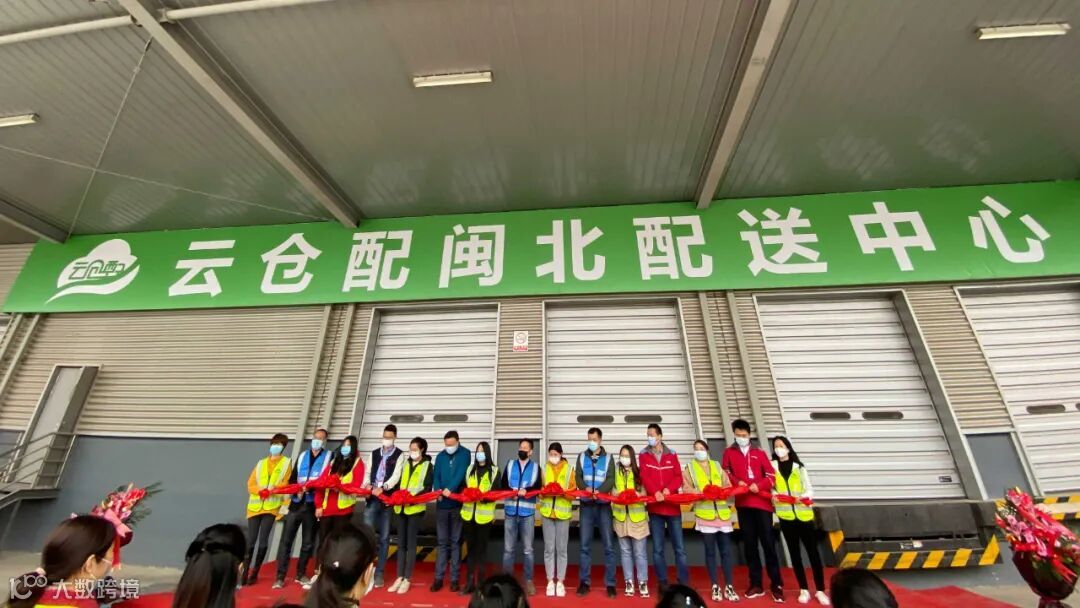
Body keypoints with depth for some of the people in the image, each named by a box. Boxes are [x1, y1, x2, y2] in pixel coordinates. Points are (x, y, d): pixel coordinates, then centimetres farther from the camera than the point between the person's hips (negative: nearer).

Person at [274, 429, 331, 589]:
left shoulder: (329, 457, -1)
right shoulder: (302, 456, 12)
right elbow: (292, 479, 11)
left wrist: (312, 486, -21)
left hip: (313, 506, -2)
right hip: (297, 504, 3)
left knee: (308, 543, 9)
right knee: (286, 540, 0)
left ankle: (301, 573, 25)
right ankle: (280, 576, 11)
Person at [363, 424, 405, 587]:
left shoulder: (399, 455, -2)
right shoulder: (374, 453, 12)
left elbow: (396, 476, -12)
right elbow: (368, 472, 8)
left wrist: (383, 488, -26)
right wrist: (367, 485, -12)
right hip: (372, 497, 3)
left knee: (384, 537, 7)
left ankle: (379, 573, 19)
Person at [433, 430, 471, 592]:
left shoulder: (465, 454, -4)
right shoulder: (440, 456, 6)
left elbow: (461, 474, -16)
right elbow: (436, 477, 3)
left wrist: (450, 489, -29)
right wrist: (438, 491, -15)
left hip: (458, 503, -2)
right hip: (442, 504, 2)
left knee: (455, 542, 7)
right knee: (442, 542, 9)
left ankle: (454, 579, 17)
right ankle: (438, 578, 19)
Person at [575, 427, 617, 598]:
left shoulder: (608, 458, 4)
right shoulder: (582, 457, 8)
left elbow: (611, 479, -6)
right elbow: (578, 477, 1)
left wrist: (599, 491, -24)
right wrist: (586, 488, -19)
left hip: (603, 504, -1)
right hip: (586, 504, 1)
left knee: (608, 545, 1)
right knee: (585, 545, 6)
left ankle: (610, 583, 12)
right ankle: (585, 582, 17)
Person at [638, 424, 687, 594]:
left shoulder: (671, 454, 6)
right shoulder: (643, 455, 3)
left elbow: (678, 477, 0)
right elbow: (644, 477, -8)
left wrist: (668, 489, -17)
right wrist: (655, 492, -23)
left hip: (673, 506, 1)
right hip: (654, 507, 0)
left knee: (679, 548, 5)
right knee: (658, 549, 5)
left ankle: (684, 584, 15)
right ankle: (663, 583, 17)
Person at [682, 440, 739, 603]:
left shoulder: (717, 466, 14)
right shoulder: (690, 468, 7)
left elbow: (727, 485, 7)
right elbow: (687, 489, -3)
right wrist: (701, 492, -17)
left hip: (722, 512, 2)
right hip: (704, 514, -2)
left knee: (726, 550, 4)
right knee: (710, 551, 4)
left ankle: (729, 587, 15)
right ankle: (715, 587, 16)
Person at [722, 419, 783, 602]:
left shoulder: (760, 453, 8)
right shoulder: (729, 452, 9)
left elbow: (771, 476, 2)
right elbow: (725, 472, 6)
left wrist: (759, 485, -14)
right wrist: (737, 482, -11)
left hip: (762, 502, -1)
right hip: (742, 503, 1)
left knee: (768, 543, 0)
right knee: (749, 544, 7)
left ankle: (777, 585, 14)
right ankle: (756, 584, 18)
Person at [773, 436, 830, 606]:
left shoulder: (799, 467, 7)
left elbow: (809, 490, 3)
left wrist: (802, 496, -17)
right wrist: (773, 496, -18)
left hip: (803, 513, 0)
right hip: (786, 515, 0)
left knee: (813, 552, 2)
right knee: (795, 553, 7)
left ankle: (820, 590, 14)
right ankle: (804, 590, 18)